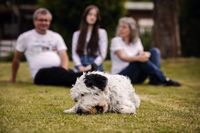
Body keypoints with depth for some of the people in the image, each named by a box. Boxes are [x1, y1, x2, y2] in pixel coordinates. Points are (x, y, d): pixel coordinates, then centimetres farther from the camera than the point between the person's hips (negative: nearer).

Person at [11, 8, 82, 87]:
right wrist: (13, 78, 25)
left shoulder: (56, 37, 20)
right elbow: (16, 59, 21)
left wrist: (64, 71, -10)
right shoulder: (25, 37, 11)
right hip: (40, 74, -5)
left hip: (59, 70, 5)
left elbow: (64, 57, 11)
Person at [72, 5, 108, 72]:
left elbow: (103, 54, 0)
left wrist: (91, 66, -11)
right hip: (81, 69, 2)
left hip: (95, 67, -2)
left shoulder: (102, 32, 5)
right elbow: (75, 53, 6)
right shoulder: (77, 34, 12)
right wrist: (80, 66, -11)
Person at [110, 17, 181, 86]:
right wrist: (138, 58, -38)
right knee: (141, 61, -31)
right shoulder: (116, 41, -4)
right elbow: (122, 57, -20)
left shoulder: (136, 41, 12)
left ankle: (154, 79, -28)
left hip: (137, 77, 6)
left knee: (154, 51, -9)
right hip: (120, 76, -6)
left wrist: (145, 55, -29)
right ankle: (164, 80, -30)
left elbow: (141, 53, -3)